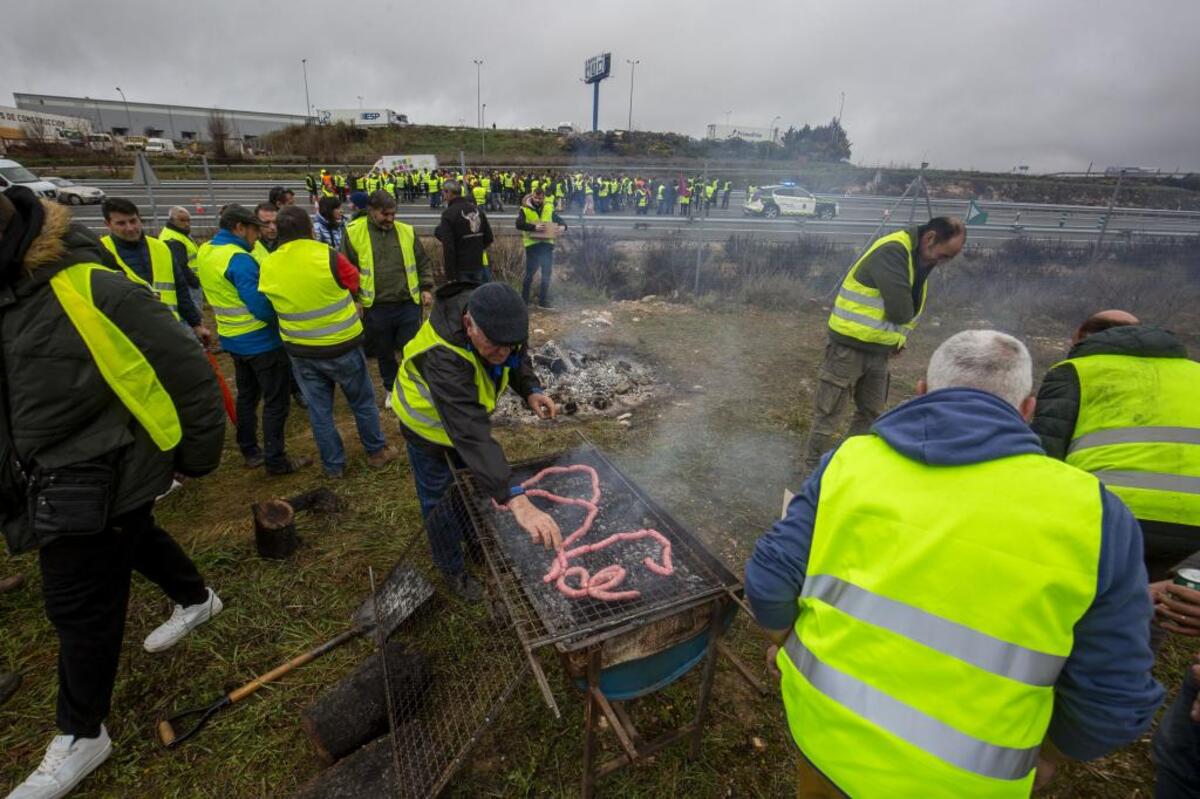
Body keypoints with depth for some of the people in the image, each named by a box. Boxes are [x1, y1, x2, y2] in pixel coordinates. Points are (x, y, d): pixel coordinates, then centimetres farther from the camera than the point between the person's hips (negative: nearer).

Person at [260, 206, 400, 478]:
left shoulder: (267, 268, -4)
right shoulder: (328, 257, -18)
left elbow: (274, 306, 9)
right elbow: (353, 282, -1)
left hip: (300, 352, 4)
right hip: (341, 347, -3)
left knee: (318, 410, 14)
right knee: (363, 401, 15)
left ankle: (333, 465, 25)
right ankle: (377, 452, 28)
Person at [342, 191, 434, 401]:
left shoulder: (407, 231, 3)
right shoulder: (354, 233, -3)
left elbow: (424, 263, 12)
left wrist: (426, 288, 3)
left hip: (408, 305, 1)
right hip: (376, 308, 0)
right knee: (384, 353, 15)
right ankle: (391, 388, 36)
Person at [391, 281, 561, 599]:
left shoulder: (496, 322, -26)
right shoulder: (443, 357, -47)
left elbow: (518, 358, -3)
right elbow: (471, 435, -56)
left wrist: (531, 390, -26)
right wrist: (516, 501, -64)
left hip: (470, 413, 6)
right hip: (429, 424, -6)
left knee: (479, 484, 23)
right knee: (442, 501, 9)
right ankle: (452, 569, 36)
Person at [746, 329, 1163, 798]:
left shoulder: (849, 462, -13)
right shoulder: (1089, 516, -15)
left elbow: (770, 580, -10)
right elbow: (1114, 698, -7)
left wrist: (784, 642, 10)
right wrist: (1050, 753, 13)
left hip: (820, 722, 1)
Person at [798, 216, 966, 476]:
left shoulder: (919, 259, 9)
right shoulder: (892, 251, -21)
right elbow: (900, 311, -26)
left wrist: (896, 339, 2)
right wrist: (899, 334, -5)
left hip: (878, 351, 9)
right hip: (849, 348, -9)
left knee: (871, 413, 17)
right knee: (829, 413, 0)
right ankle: (813, 470, 13)